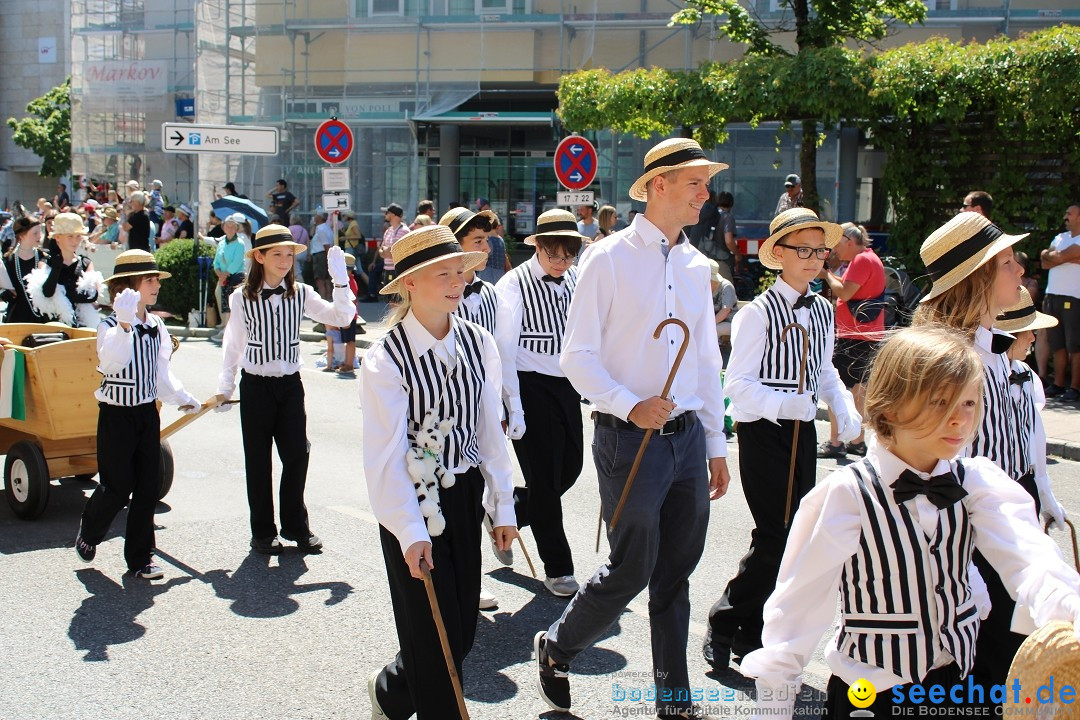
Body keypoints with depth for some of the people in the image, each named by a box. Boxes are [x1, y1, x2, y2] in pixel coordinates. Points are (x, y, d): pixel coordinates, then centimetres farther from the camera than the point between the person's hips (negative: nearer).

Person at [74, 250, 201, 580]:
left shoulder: (156, 326, 7)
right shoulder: (110, 326, -14)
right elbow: (111, 363, -33)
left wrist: (183, 399, 12)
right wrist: (125, 324, -41)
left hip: (148, 413, 6)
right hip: (117, 415, -6)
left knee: (148, 489, 6)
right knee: (117, 487, 1)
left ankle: (140, 557, 16)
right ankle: (88, 534, 30)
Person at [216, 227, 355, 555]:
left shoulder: (300, 294, 1)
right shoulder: (242, 297, -3)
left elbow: (341, 317, -6)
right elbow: (233, 344, 6)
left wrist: (340, 281, -17)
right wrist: (225, 388, 8)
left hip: (290, 384, 2)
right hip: (255, 386, -1)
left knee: (297, 454, 2)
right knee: (259, 461, 7)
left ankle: (295, 526, 19)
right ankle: (263, 532, 19)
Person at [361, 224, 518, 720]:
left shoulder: (478, 344, -1)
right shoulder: (386, 361, -16)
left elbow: (490, 428, 5)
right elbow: (386, 456, -18)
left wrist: (503, 505, 7)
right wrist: (410, 532, -23)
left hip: (465, 494, 6)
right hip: (413, 502, -5)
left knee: (462, 631, 13)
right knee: (434, 634, 1)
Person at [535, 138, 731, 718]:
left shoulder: (697, 267, 11)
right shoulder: (609, 260, -8)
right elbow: (577, 357, -8)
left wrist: (717, 446, 16)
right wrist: (629, 406, -21)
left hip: (687, 437, 6)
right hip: (630, 438, -6)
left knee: (676, 574, 12)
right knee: (630, 571, 0)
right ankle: (556, 648, 26)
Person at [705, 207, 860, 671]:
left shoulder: (822, 310, 9)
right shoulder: (759, 312, -12)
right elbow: (738, 384, -15)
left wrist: (845, 411, 4)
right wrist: (785, 405, -27)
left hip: (803, 433, 7)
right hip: (763, 433, -7)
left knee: (794, 534, 9)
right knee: (775, 537, -10)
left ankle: (750, 633, 23)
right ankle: (724, 627, 8)